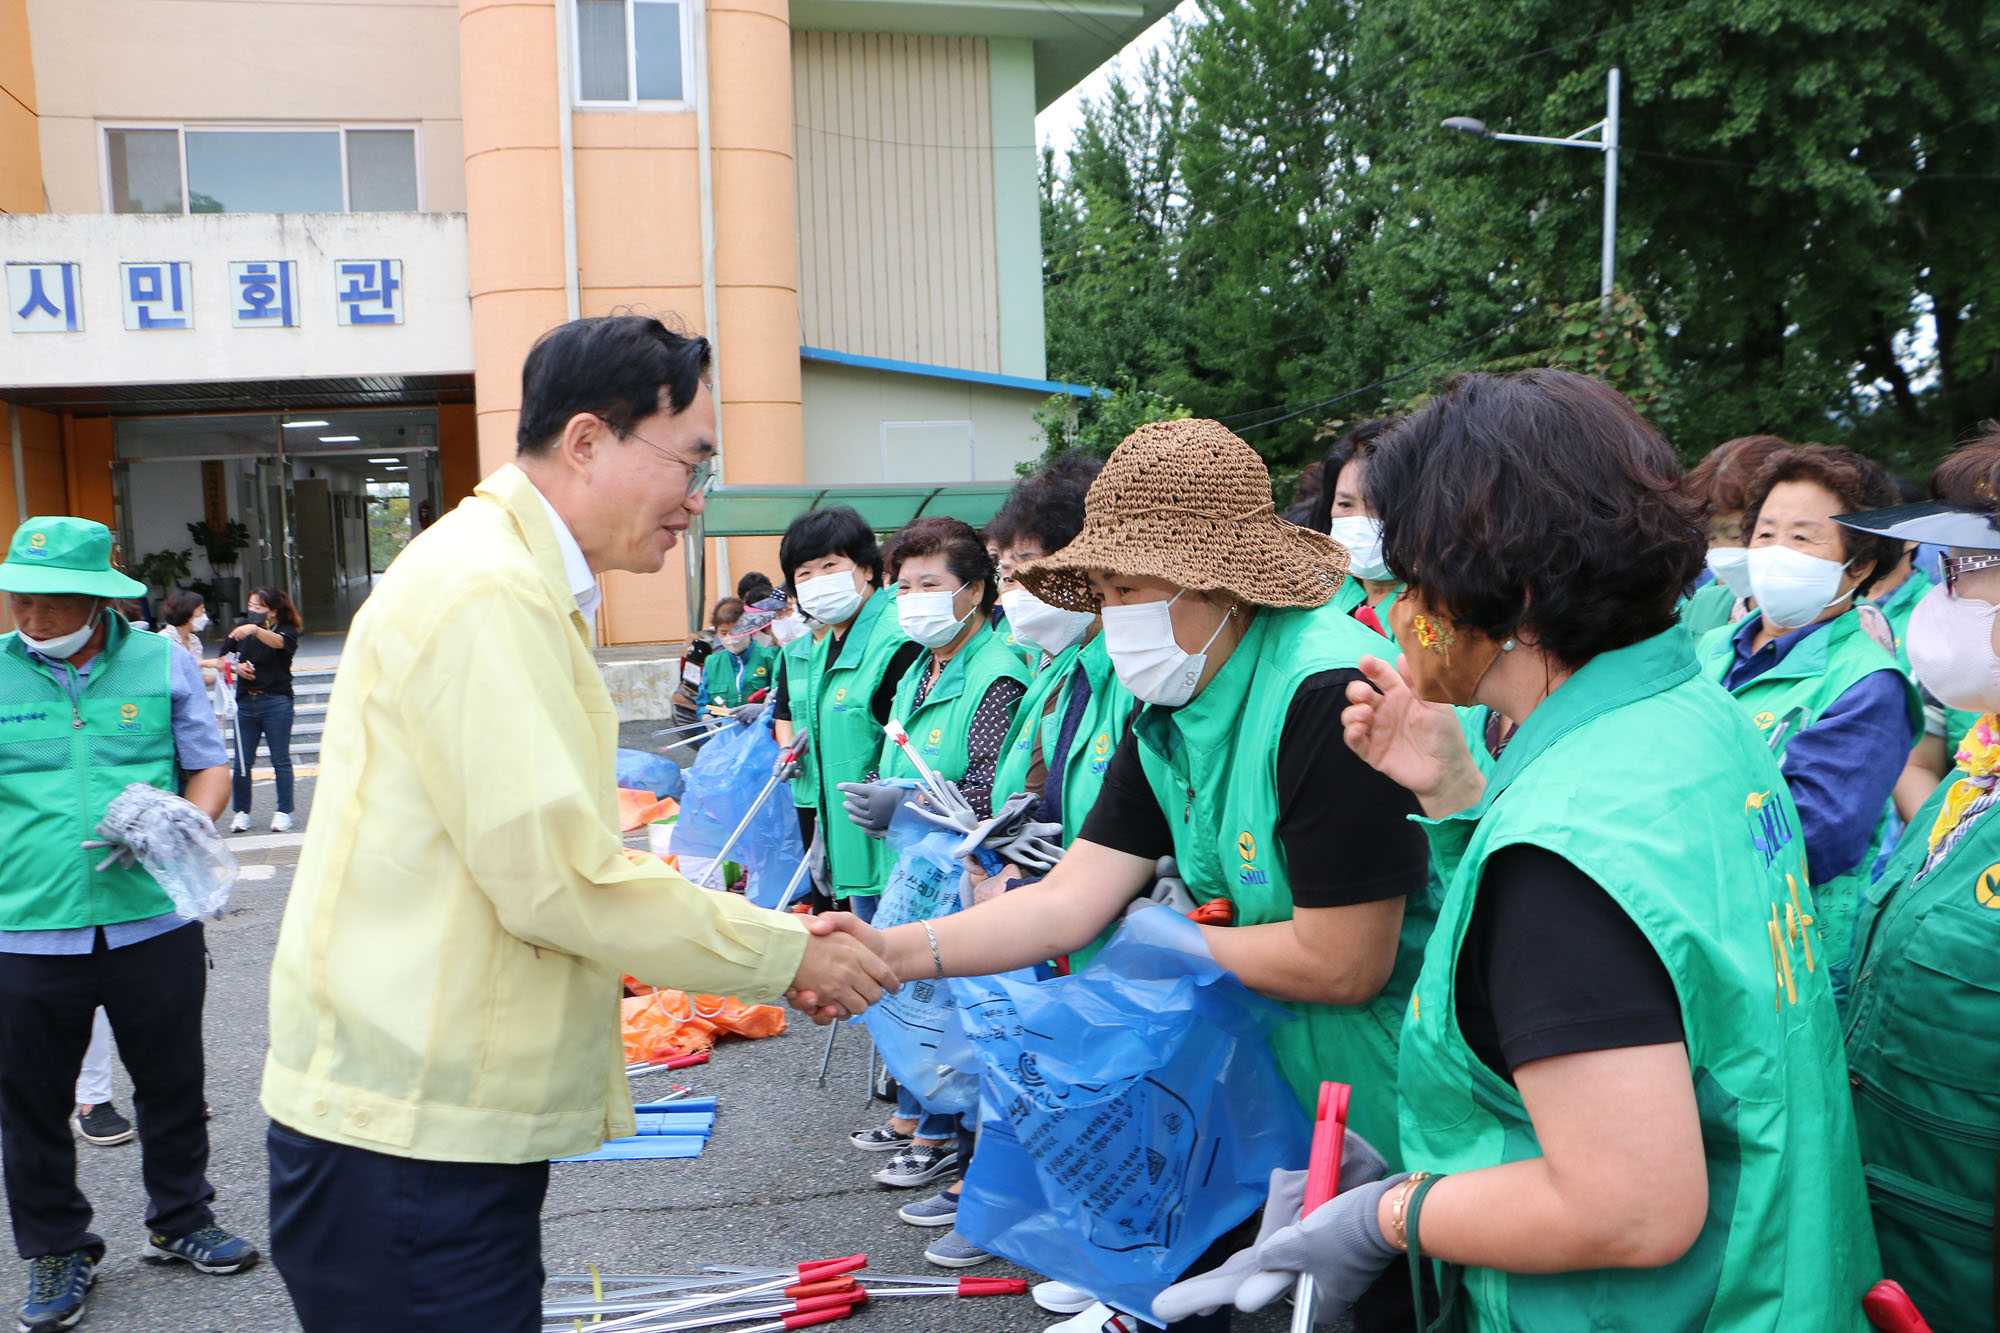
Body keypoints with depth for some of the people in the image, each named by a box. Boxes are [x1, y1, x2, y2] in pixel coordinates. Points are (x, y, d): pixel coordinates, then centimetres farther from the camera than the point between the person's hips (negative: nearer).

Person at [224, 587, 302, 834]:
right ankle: (241, 812, 9)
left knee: (280, 760, -2)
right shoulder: (242, 628, 12)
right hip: (245, 701, 4)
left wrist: (255, 630, -42)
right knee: (242, 761, 1)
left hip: (276, 702, -4)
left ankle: (284, 812, 5)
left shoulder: (287, 630, -1)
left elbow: (278, 642, -24)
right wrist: (237, 666, -2)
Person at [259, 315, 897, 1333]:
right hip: (409, 1135, -10)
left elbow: (551, 848, 17)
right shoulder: (489, 594, -19)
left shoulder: (518, 585, 15)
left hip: (450, 1110, 10)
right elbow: (554, 876, -23)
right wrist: (783, 953, -12)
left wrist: (770, 951, 9)